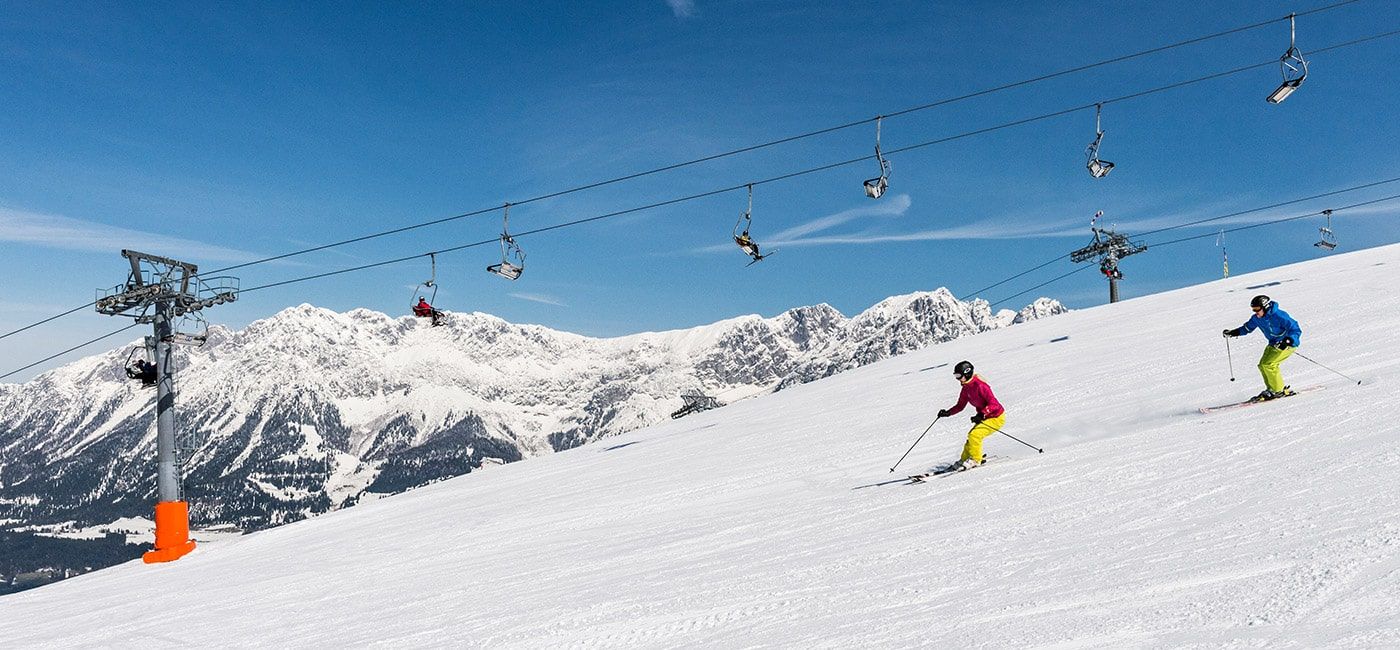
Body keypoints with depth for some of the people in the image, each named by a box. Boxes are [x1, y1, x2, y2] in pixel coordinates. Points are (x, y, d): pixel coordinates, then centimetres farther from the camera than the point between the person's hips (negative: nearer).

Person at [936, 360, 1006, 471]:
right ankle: (965, 459, 23)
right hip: (984, 418, 9)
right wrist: (947, 413, -5)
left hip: (996, 417, -9)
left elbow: (993, 404, -30)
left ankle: (975, 459, -4)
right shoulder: (966, 388, 1)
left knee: (975, 435, -20)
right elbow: (960, 406, 9)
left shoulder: (980, 385, -26)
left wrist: (982, 414, -41)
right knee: (971, 436, 8)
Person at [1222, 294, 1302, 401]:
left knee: (1268, 364, -19)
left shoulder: (1279, 316, -26)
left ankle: (1279, 391, -7)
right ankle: (1271, 389, 12)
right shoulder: (1256, 318, -4)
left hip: (1288, 344, -8)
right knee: (1262, 365, 0)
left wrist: (1287, 341, -41)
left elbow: (1296, 330, -24)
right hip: (1274, 344, 8)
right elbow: (1247, 328, 15)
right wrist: (1232, 333, 2)